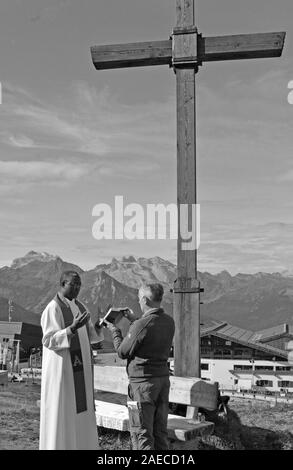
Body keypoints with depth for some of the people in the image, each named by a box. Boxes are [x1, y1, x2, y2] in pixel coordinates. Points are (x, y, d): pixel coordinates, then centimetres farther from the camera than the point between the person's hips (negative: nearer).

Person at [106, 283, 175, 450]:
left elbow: (123, 352, -10)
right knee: (160, 430, 16)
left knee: (141, 432, 4)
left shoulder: (141, 325, -21)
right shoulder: (169, 321, 0)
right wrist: (135, 320, 20)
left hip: (143, 381, -7)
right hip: (163, 378, 7)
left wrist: (114, 330, 5)